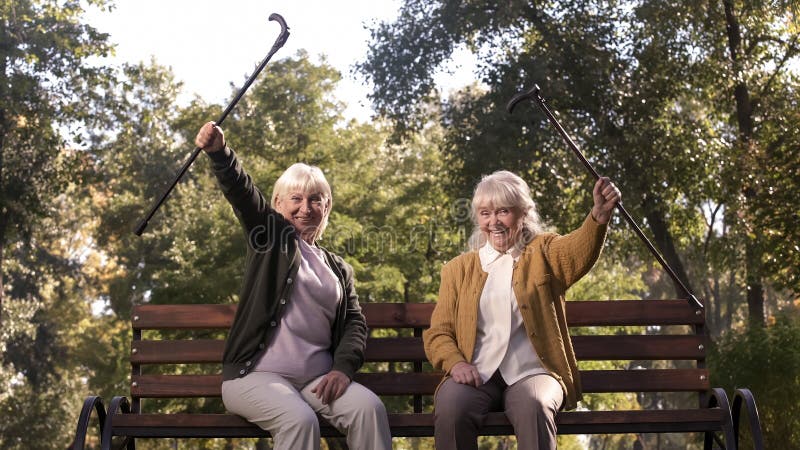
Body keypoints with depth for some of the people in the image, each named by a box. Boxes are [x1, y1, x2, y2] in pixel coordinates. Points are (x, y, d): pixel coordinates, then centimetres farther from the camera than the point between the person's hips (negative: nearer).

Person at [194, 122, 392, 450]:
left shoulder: (338, 269, 20)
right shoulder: (270, 238, 9)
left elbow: (355, 322, 11)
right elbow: (240, 191, -9)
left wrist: (343, 367, -9)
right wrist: (219, 151, -28)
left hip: (316, 379, 4)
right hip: (256, 375, -4)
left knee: (369, 407, -24)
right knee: (299, 419, -33)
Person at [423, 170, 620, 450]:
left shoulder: (544, 253, 13)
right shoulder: (458, 269, 17)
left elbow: (580, 250, -10)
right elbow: (437, 333, 13)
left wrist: (600, 216, -34)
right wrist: (455, 363, -10)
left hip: (531, 372, -1)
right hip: (477, 374, 1)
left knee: (534, 407, -35)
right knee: (450, 408, -31)